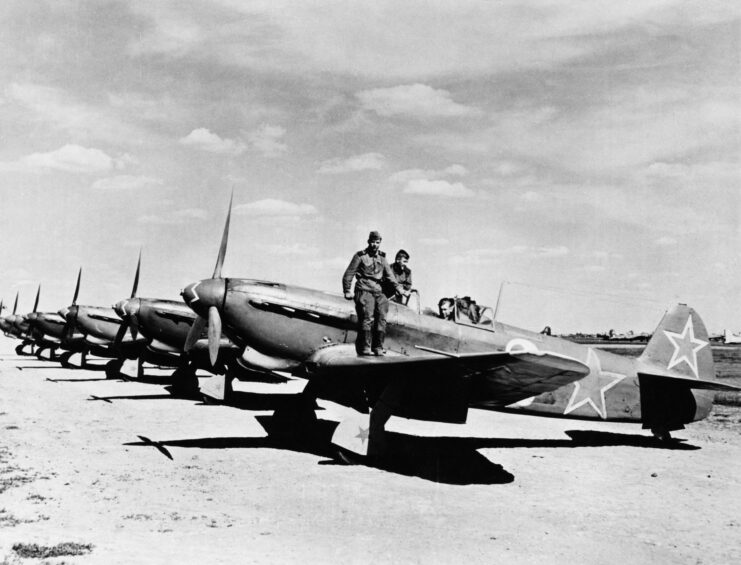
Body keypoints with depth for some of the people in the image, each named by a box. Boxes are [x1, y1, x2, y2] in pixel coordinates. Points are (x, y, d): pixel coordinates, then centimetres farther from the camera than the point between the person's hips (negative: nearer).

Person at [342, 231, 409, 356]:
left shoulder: (382, 258, 19)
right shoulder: (360, 256, 3)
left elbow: (389, 276, 17)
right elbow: (348, 275, 2)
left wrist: (399, 289, 5)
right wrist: (347, 292, -4)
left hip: (379, 292, 5)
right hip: (364, 291, -5)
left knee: (381, 318, -4)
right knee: (367, 318, -16)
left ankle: (378, 347, 2)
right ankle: (364, 348, -14)